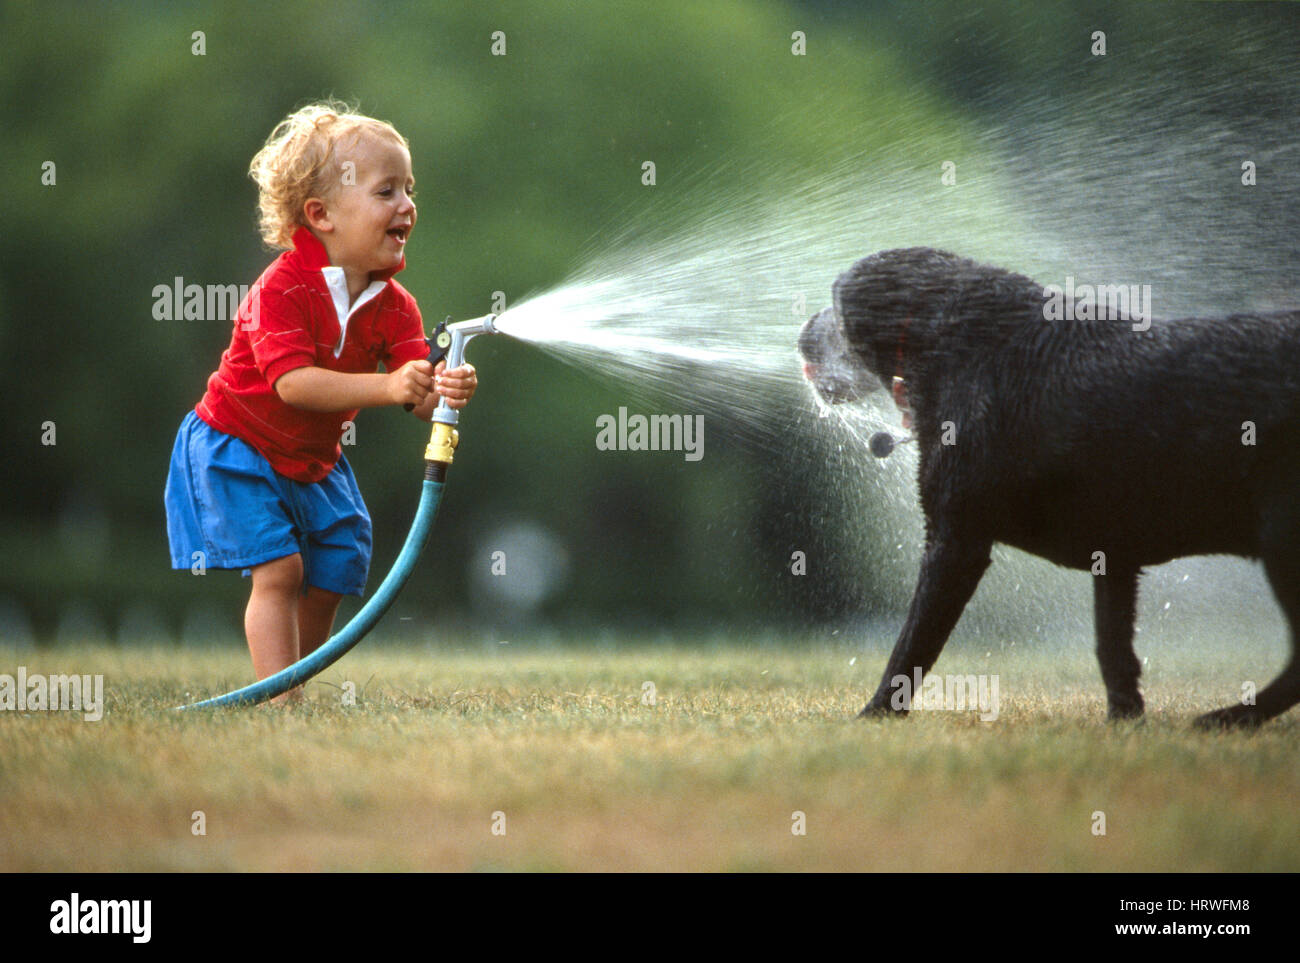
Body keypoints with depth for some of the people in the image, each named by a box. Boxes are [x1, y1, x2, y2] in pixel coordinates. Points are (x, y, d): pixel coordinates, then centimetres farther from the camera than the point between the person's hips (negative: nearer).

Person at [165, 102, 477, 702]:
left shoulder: (393, 307, -7)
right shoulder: (283, 288, -25)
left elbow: (418, 395, -18)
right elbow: (292, 382, -37)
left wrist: (445, 390, -44)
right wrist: (386, 387, -47)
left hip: (314, 460, 6)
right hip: (237, 448, -6)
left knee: (333, 577, 4)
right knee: (278, 570, -16)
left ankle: (298, 687, 21)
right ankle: (282, 704, -16)